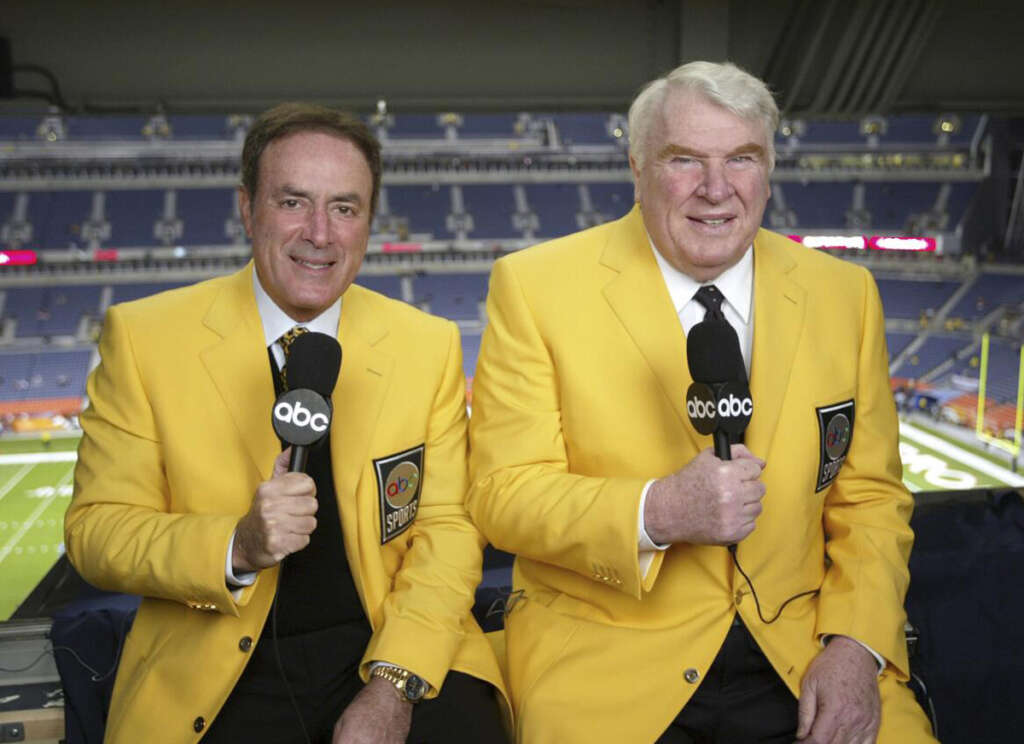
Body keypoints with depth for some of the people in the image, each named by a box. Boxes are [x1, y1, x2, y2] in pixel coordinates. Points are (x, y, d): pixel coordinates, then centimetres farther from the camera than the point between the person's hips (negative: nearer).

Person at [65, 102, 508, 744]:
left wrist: (395, 683, -13)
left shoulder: (429, 347, 3)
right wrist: (237, 547, -20)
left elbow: (447, 529, 2)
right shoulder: (142, 338, -2)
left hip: (395, 650, 0)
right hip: (219, 674, 0)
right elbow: (97, 530, -2)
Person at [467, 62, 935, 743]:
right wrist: (655, 513, -22)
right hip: (606, 659, -2)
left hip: (800, 659, 3)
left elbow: (871, 496, 9)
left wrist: (855, 646, -6)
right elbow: (503, 494, -7)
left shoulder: (845, 295, 6)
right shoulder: (534, 287, -4)